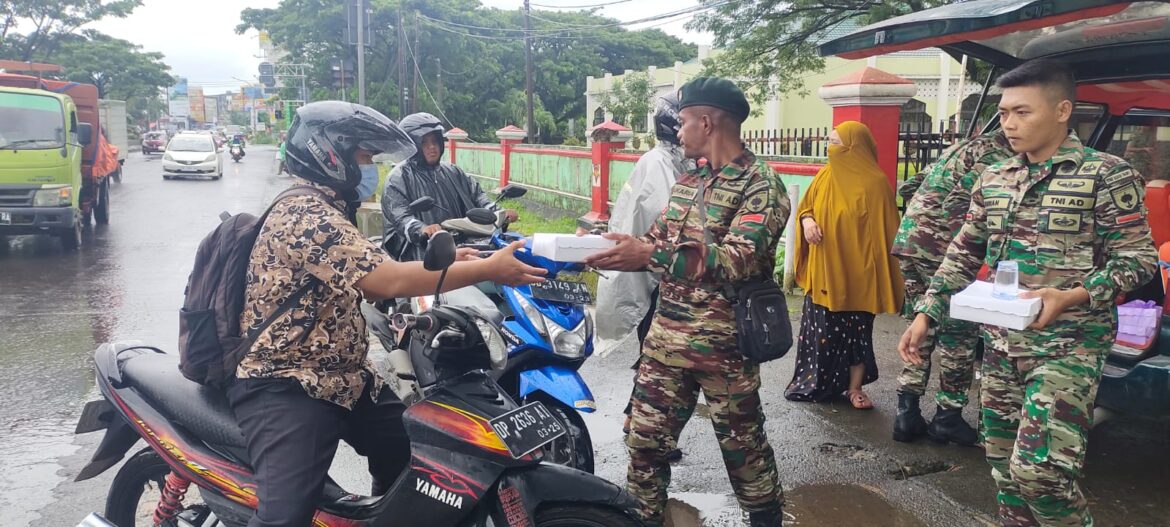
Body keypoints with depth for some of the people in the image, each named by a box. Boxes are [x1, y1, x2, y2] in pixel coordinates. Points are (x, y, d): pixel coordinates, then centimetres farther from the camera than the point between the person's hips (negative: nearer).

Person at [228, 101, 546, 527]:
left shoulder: (323, 209, 14)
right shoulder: (305, 214, -21)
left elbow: (370, 278, 16)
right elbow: (388, 281, -29)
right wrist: (488, 270, -24)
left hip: (338, 377, 11)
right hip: (284, 388, -11)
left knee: (409, 448, 19)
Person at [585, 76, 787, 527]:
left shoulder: (761, 185, -12)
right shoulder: (688, 181, 12)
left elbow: (738, 260, -25)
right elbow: (656, 242, 15)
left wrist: (649, 255, -30)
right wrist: (611, 249, -4)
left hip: (722, 346, -6)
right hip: (666, 337, 6)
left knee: (743, 445, 12)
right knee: (645, 439, 11)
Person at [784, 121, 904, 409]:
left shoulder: (874, 183, -12)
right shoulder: (824, 176, 3)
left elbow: (883, 230, -11)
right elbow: (806, 207, 15)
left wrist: (877, 272, -13)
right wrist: (807, 221, -8)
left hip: (855, 274, -5)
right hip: (822, 271, 5)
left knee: (855, 330, 6)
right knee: (821, 329, 10)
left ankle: (854, 387, 19)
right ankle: (819, 383, 24)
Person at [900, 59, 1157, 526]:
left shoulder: (1106, 174, -7)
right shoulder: (993, 180, 8)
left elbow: (1138, 258, -8)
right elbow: (964, 255, 13)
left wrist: (1070, 297, -24)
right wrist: (925, 315, 5)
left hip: (1069, 345, -5)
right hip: (1001, 344, 6)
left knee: (1039, 470, -14)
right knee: (1004, 466, 12)